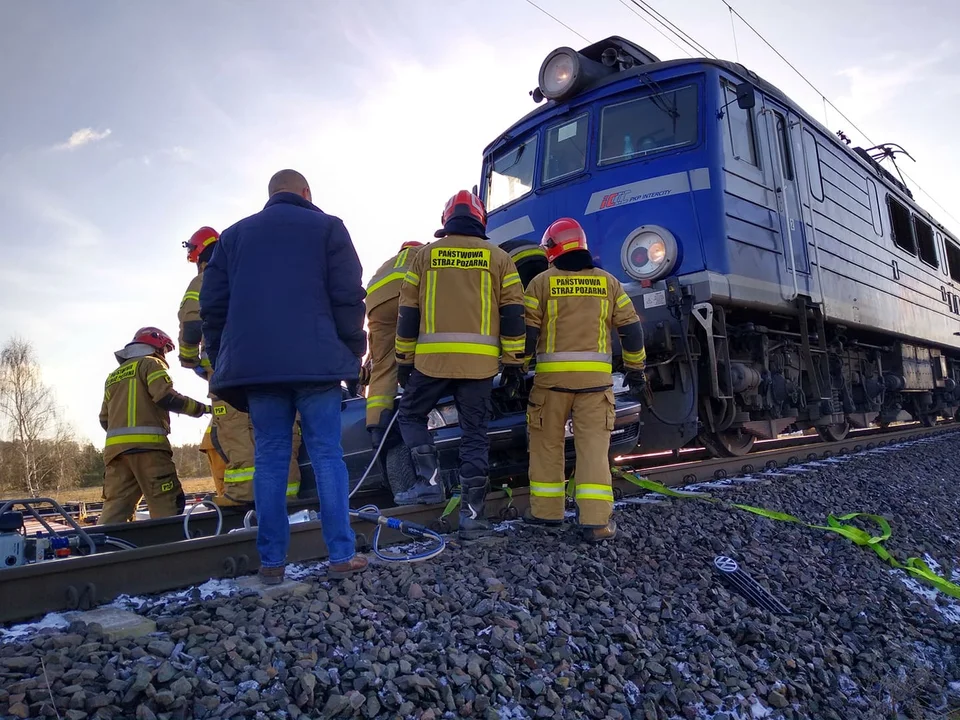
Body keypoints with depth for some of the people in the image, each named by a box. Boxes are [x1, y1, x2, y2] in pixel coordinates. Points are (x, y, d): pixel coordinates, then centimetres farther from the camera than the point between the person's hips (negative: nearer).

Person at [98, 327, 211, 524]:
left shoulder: (113, 376, 28)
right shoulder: (150, 363, 6)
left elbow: (104, 419, 23)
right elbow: (166, 397, -10)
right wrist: (201, 408, -3)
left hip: (115, 447, 7)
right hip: (147, 444, -7)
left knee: (116, 505, 5)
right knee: (166, 506, -7)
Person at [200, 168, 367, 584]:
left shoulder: (234, 235, 19)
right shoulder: (327, 227, 9)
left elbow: (213, 304, 14)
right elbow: (348, 296, -1)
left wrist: (222, 360, 18)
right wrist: (354, 350, 5)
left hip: (253, 363, 3)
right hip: (315, 361, -3)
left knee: (269, 461, 5)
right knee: (327, 456, 0)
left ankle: (271, 562, 6)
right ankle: (342, 555, 0)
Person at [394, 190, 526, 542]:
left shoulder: (425, 255, 9)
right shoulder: (498, 257, 9)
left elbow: (408, 313, 8)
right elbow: (512, 315, 4)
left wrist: (404, 360, 15)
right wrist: (514, 362, 9)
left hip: (431, 358, 0)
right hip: (479, 361, 1)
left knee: (411, 415, 20)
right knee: (475, 435, 6)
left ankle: (430, 481, 7)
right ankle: (472, 514, 8)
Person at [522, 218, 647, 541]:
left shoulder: (542, 282, 1)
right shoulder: (608, 282, 8)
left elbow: (527, 331, -3)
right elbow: (631, 328, 8)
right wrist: (635, 368, 17)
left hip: (552, 374, -1)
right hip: (595, 375, 1)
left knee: (547, 443, 11)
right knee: (593, 445, 1)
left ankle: (546, 510, 17)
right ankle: (596, 520, -3)